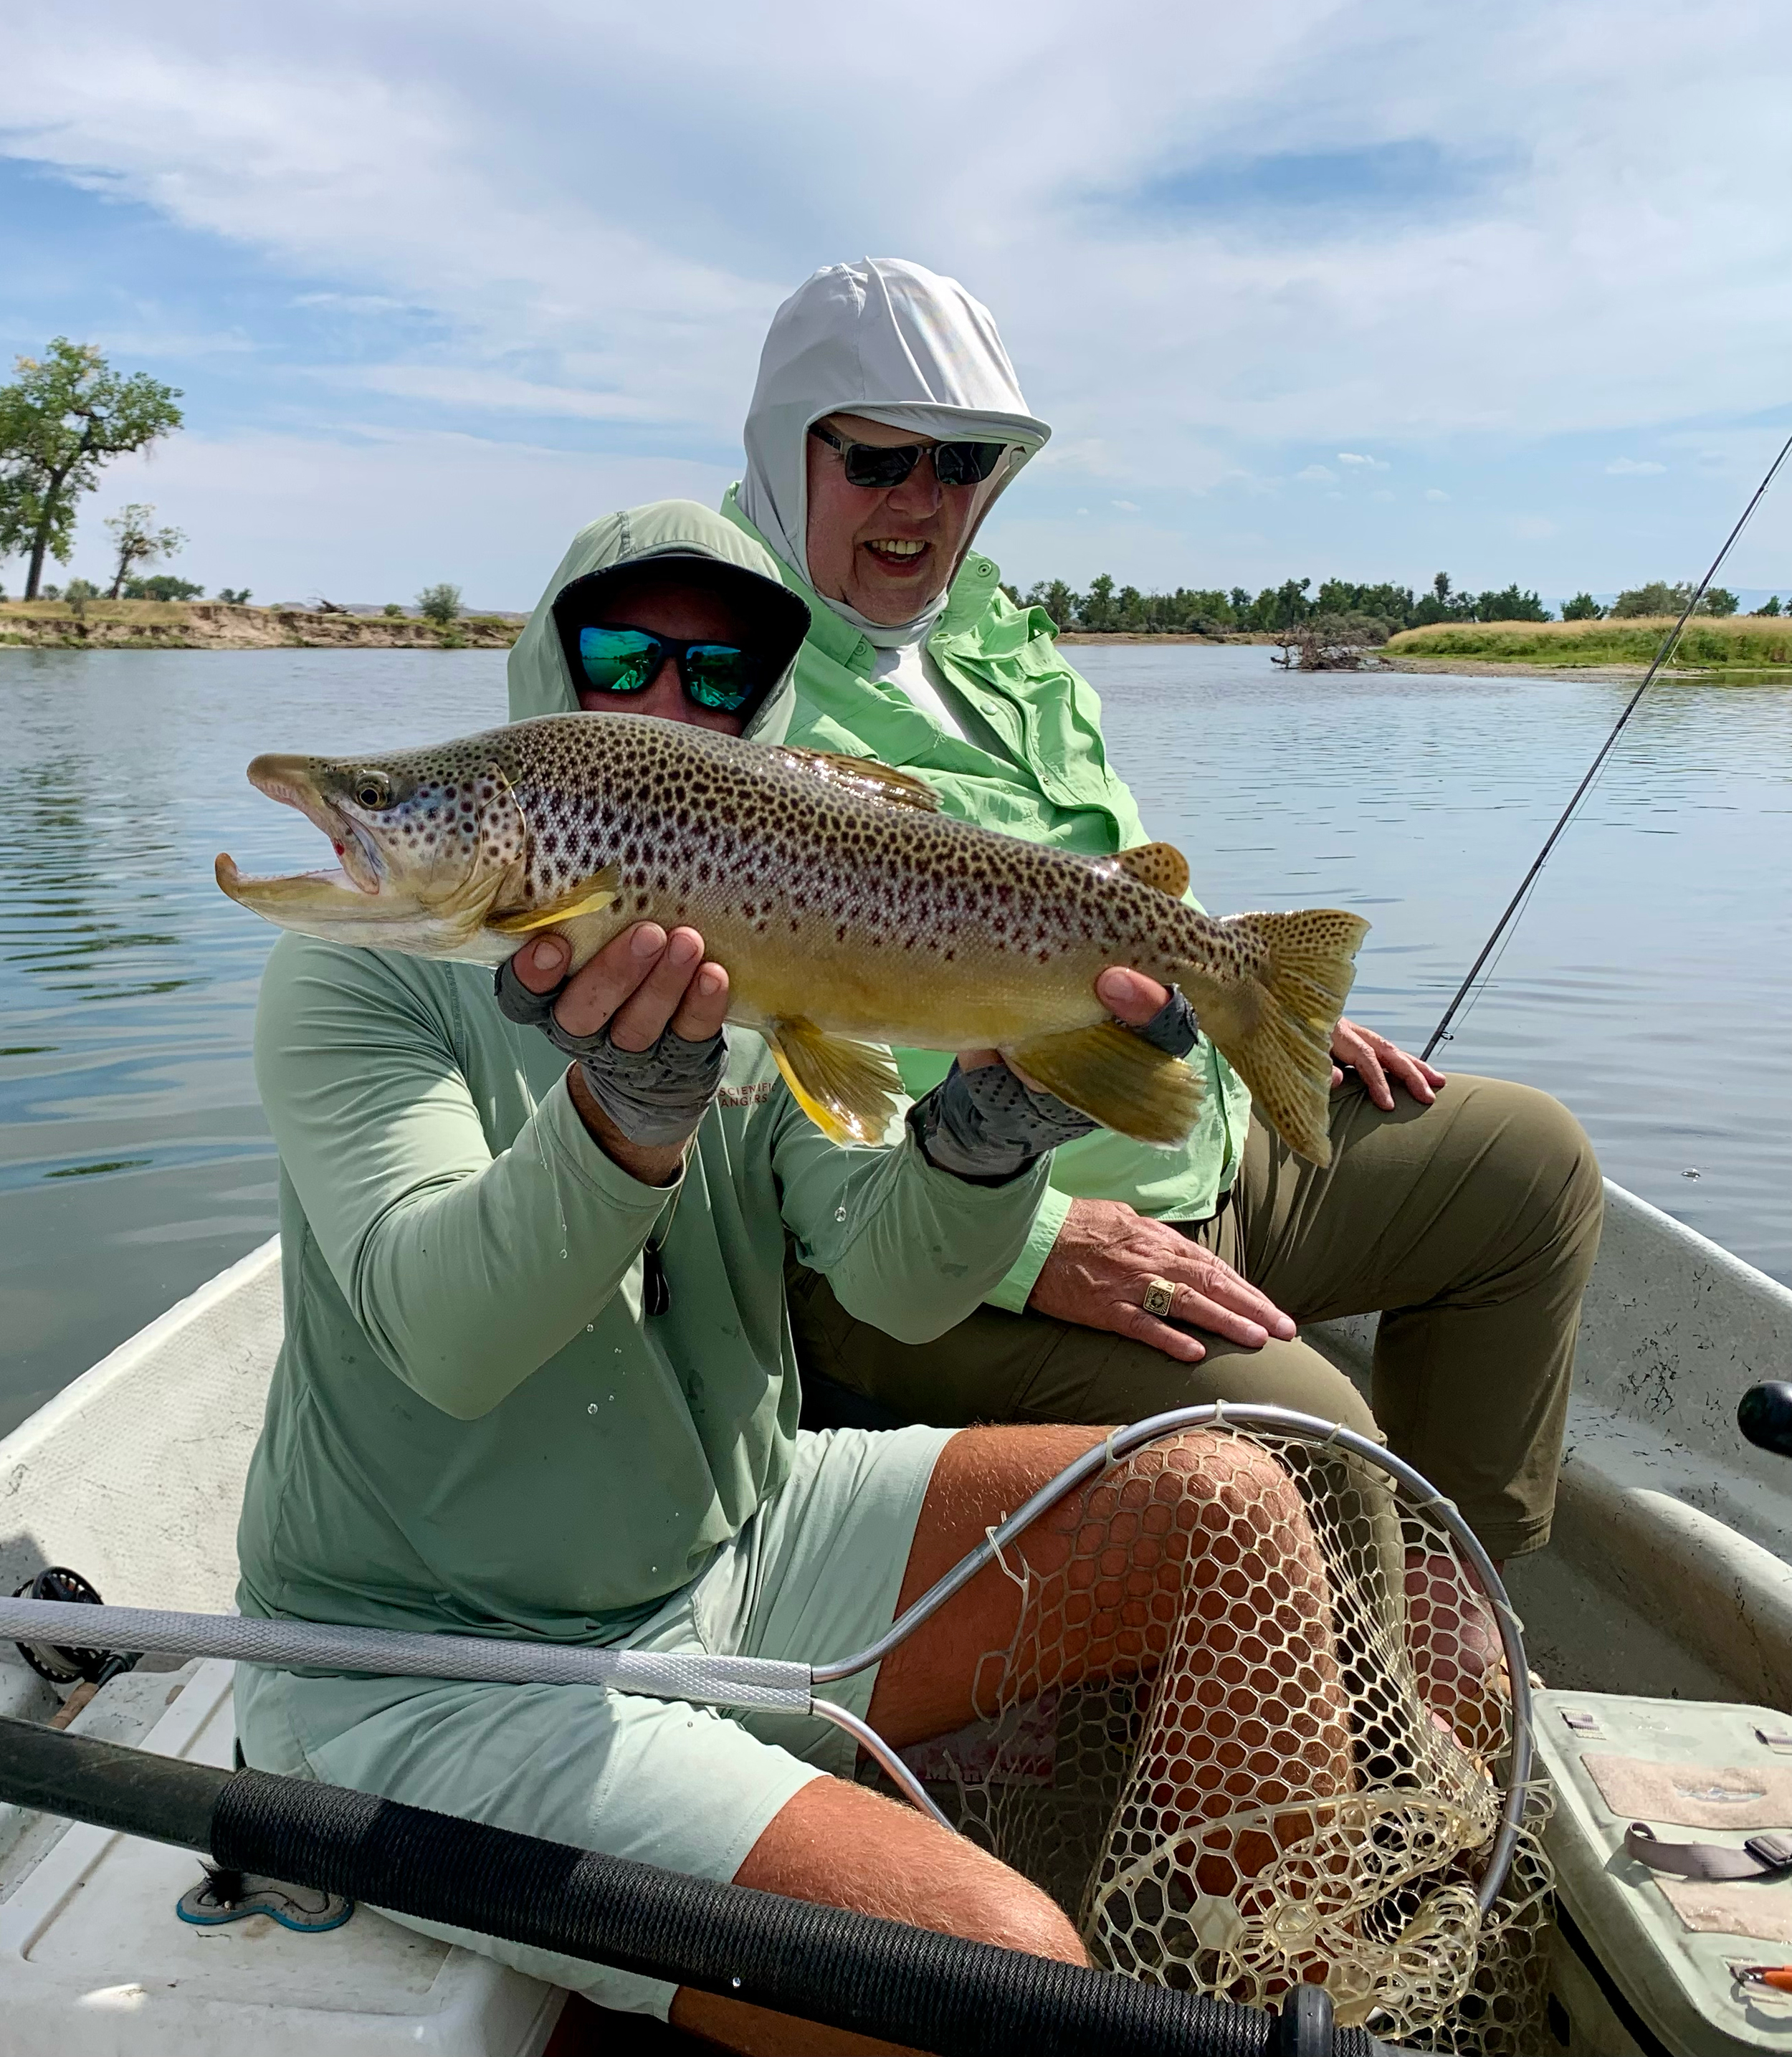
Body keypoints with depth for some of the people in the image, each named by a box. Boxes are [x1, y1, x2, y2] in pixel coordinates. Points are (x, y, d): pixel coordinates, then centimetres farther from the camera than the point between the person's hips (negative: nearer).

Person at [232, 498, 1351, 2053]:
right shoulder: (372, 962, -10)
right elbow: (444, 1335, -25)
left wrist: (988, 1126, -32)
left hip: (737, 1555, 5)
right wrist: (627, 1120, -43)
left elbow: (898, 1284, -12)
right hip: (434, 1670, -5)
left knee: (1224, 1508, -9)